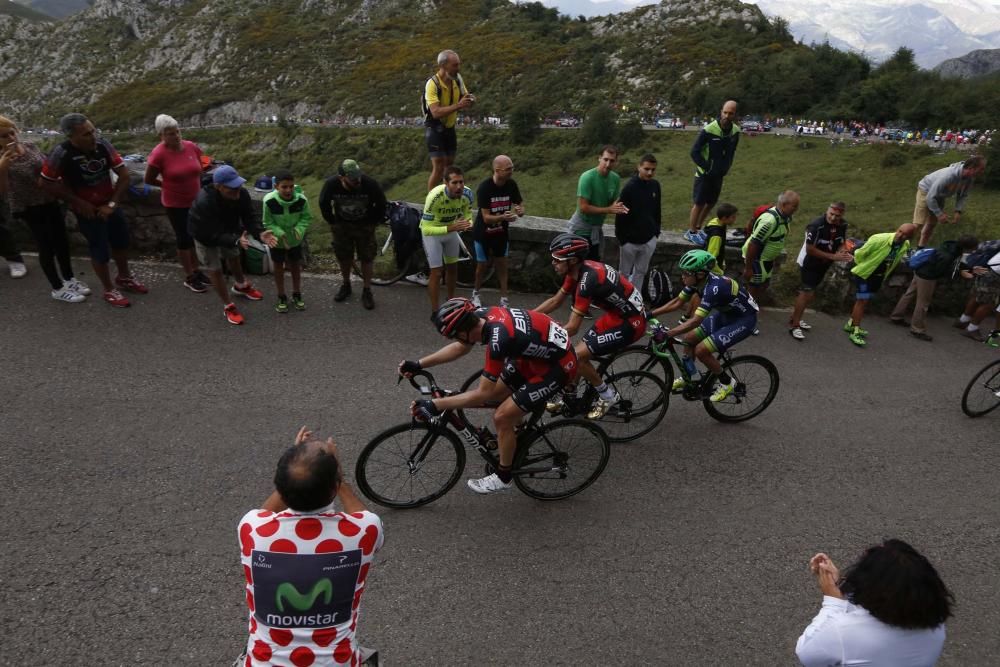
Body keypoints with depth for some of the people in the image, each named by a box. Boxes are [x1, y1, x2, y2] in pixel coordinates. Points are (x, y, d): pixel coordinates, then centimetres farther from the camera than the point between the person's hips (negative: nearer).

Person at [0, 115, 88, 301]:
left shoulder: (30, 146, -2)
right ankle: (57, 289, 15)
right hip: (28, 208, -5)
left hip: (50, 201, 5)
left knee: (61, 240, 13)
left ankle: (69, 279, 32)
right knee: (46, 245, 1)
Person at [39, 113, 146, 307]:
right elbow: (46, 184, -12)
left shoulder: (103, 146, -15)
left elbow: (124, 175, -8)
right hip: (87, 209, -4)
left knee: (122, 240, 16)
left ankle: (124, 277, 40)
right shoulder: (61, 153, -23)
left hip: (109, 205, 4)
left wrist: (112, 204, -12)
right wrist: (79, 203, -13)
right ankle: (109, 290, 21)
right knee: (101, 249, 3)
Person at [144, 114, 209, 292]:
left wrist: (193, 184, 11)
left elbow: (199, 169, 13)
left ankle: (196, 271, 31)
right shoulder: (158, 154, -19)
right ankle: (189, 277, 16)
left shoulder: (191, 146, -6)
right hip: (175, 204, -5)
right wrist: (169, 184, -1)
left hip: (195, 201, 5)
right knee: (184, 238, 4)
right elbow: (148, 180, -9)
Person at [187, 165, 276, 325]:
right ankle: (228, 306, 19)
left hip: (227, 229, 5)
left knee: (233, 257, 26)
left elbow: (249, 219, -23)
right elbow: (215, 235, -42)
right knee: (215, 269, 3)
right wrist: (237, 241, -59)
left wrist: (260, 234, -44)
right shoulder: (205, 202, -44)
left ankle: (241, 286, 55)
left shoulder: (242, 195, -31)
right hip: (205, 234, -5)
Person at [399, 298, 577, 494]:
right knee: (496, 394, 16)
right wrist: (418, 364, 3)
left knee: (502, 417, -6)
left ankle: (504, 477, 15)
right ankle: (516, 436, 41)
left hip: (558, 366, -8)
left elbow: (483, 394, -26)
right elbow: (460, 348, 8)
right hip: (537, 352, 8)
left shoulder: (499, 340, -34)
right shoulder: (482, 315, -10)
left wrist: (436, 405, -24)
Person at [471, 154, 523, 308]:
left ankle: (504, 297, 16)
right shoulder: (484, 188, -25)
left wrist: (520, 211, -26)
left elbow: (520, 204, -1)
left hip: (501, 232, 3)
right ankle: (476, 293, 34)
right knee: (483, 265, 10)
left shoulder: (511, 184, -12)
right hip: (483, 233, -3)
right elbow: (486, 217, -27)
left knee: (501, 264, 7)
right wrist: (503, 217, -46)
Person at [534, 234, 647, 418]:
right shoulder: (577, 270, -2)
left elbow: (572, 328, -28)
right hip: (617, 313, 9)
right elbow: (555, 301, 9)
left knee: (577, 356, -12)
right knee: (581, 352, 7)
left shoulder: (587, 280, -29)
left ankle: (608, 395, 6)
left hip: (631, 322, -9)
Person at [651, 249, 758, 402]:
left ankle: (726, 382, 5)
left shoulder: (713, 287, -35)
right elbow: (677, 302, 1)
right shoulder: (697, 280, -11)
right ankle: (690, 376, 28)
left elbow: (695, 321, -40)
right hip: (725, 313, 9)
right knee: (689, 338, 7)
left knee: (701, 350, -16)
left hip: (743, 319, -8)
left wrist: (666, 334, -42)